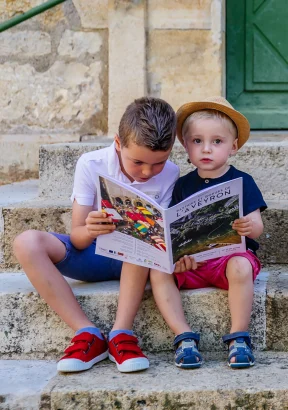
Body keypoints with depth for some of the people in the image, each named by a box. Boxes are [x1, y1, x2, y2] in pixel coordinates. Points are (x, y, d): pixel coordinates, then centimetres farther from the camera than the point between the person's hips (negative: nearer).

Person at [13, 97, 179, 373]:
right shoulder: (91, 165, -14)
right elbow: (76, 238, -16)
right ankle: (87, 334, -30)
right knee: (27, 243, -26)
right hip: (93, 256, 1)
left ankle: (121, 333, -33)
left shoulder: (169, 175, -12)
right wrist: (89, 231, -41)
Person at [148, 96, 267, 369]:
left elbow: (257, 227, -6)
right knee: (158, 272, -23)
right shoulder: (183, 186, 9)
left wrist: (249, 227, -31)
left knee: (241, 268, -36)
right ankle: (184, 336, -21)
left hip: (232, 254, -3)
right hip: (191, 260, 3)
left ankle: (238, 337, -25)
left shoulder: (242, 182, 1)